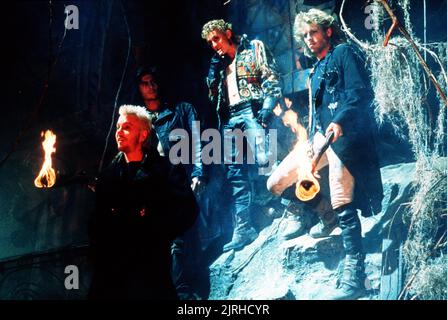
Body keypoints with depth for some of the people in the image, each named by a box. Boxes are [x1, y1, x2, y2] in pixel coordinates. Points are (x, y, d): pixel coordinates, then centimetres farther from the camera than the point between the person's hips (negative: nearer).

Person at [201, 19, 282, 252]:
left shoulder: (254, 48, 8)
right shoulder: (217, 63, 24)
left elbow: (271, 78, -1)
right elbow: (212, 94, 17)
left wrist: (267, 107, -15)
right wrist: (215, 67, 7)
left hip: (252, 111, -5)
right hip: (229, 119, 5)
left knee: (262, 162, -20)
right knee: (235, 174, 0)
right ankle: (243, 229, 0)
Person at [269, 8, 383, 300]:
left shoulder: (344, 53, 1)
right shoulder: (316, 71, 25)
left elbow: (362, 92, -12)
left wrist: (341, 121, -25)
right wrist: (311, 141, 16)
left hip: (344, 135, -9)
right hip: (320, 136, 9)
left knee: (343, 206, -13)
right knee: (275, 184, 4)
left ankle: (354, 278, -10)